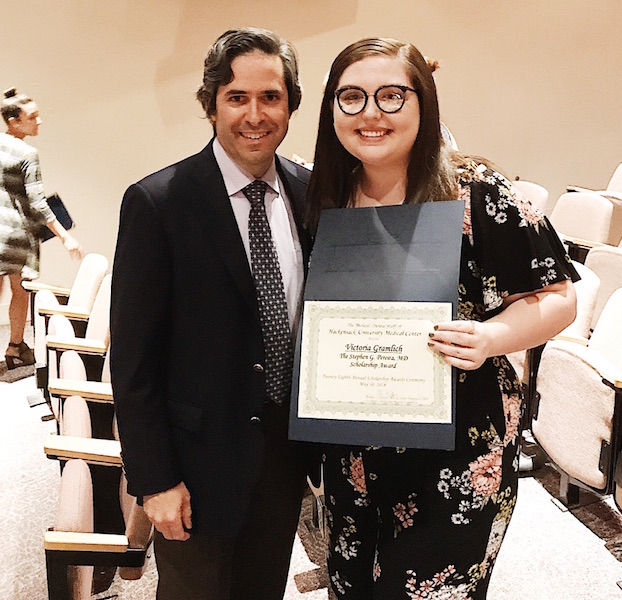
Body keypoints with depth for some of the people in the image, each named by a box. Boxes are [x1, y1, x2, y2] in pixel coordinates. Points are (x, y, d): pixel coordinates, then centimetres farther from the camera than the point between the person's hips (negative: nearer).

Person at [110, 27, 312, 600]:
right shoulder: (157, 202, -14)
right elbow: (133, 355, -13)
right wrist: (154, 479, -12)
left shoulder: (313, 193, -1)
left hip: (287, 448, 4)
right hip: (201, 455, -4)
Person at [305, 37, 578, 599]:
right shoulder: (327, 200, 1)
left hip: (458, 452, -4)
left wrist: (490, 337, -27)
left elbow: (556, 296, -8)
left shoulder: (476, 193, -14)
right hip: (353, 453, 5)